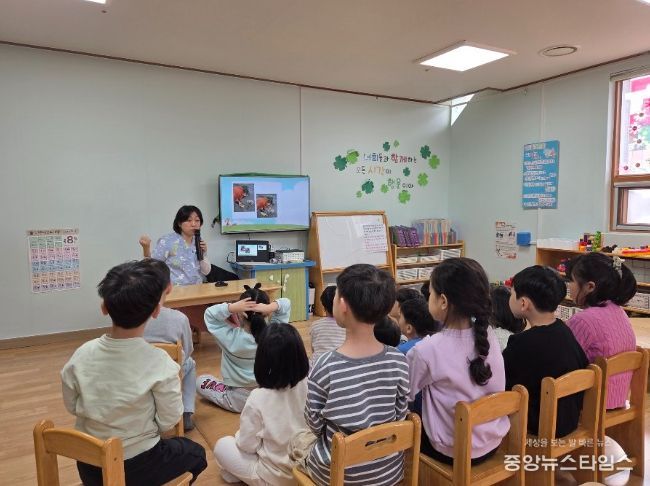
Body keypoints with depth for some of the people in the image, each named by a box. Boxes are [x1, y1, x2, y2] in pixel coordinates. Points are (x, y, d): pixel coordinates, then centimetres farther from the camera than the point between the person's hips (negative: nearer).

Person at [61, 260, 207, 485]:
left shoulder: (81, 355, -15)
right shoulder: (159, 363, -27)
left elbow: (72, 407, 0)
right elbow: (168, 421, -15)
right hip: (137, 468, -4)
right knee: (196, 453, 24)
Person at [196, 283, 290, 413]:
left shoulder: (232, 338, -28)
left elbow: (209, 313, -18)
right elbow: (286, 304, -13)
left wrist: (231, 307, -35)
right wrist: (271, 307, -33)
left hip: (239, 401, -3)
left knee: (200, 381, 17)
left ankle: (228, 401, 8)